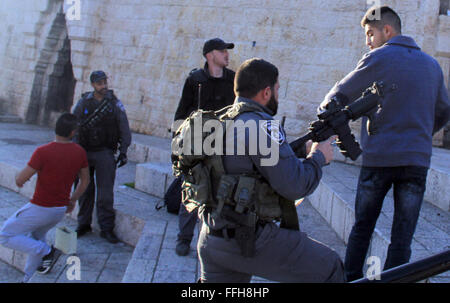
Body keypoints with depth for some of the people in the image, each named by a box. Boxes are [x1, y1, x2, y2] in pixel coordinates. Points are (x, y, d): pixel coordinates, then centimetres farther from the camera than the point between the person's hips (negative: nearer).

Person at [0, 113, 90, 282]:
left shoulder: (42, 152, -22)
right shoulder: (79, 152, -5)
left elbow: (20, 180, -17)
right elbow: (85, 180, 8)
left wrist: (19, 177, 8)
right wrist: (73, 200, 22)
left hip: (40, 209, -6)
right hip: (61, 210, 6)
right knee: (36, 236, 31)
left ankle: (47, 252, -5)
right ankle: (30, 279, 33)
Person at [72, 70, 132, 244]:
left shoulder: (115, 103, 1)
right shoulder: (83, 103, 2)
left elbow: (124, 129, 3)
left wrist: (123, 151, -2)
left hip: (105, 153, -2)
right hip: (84, 152, 2)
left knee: (105, 190, -6)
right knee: (85, 190, 8)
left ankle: (106, 228, 1)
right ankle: (84, 224, 21)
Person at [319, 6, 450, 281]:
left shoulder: (378, 59, -2)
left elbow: (339, 96, 0)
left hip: (379, 158, -3)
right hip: (417, 160, 3)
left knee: (362, 227, 12)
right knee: (402, 237, 4)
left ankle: (351, 278, 17)